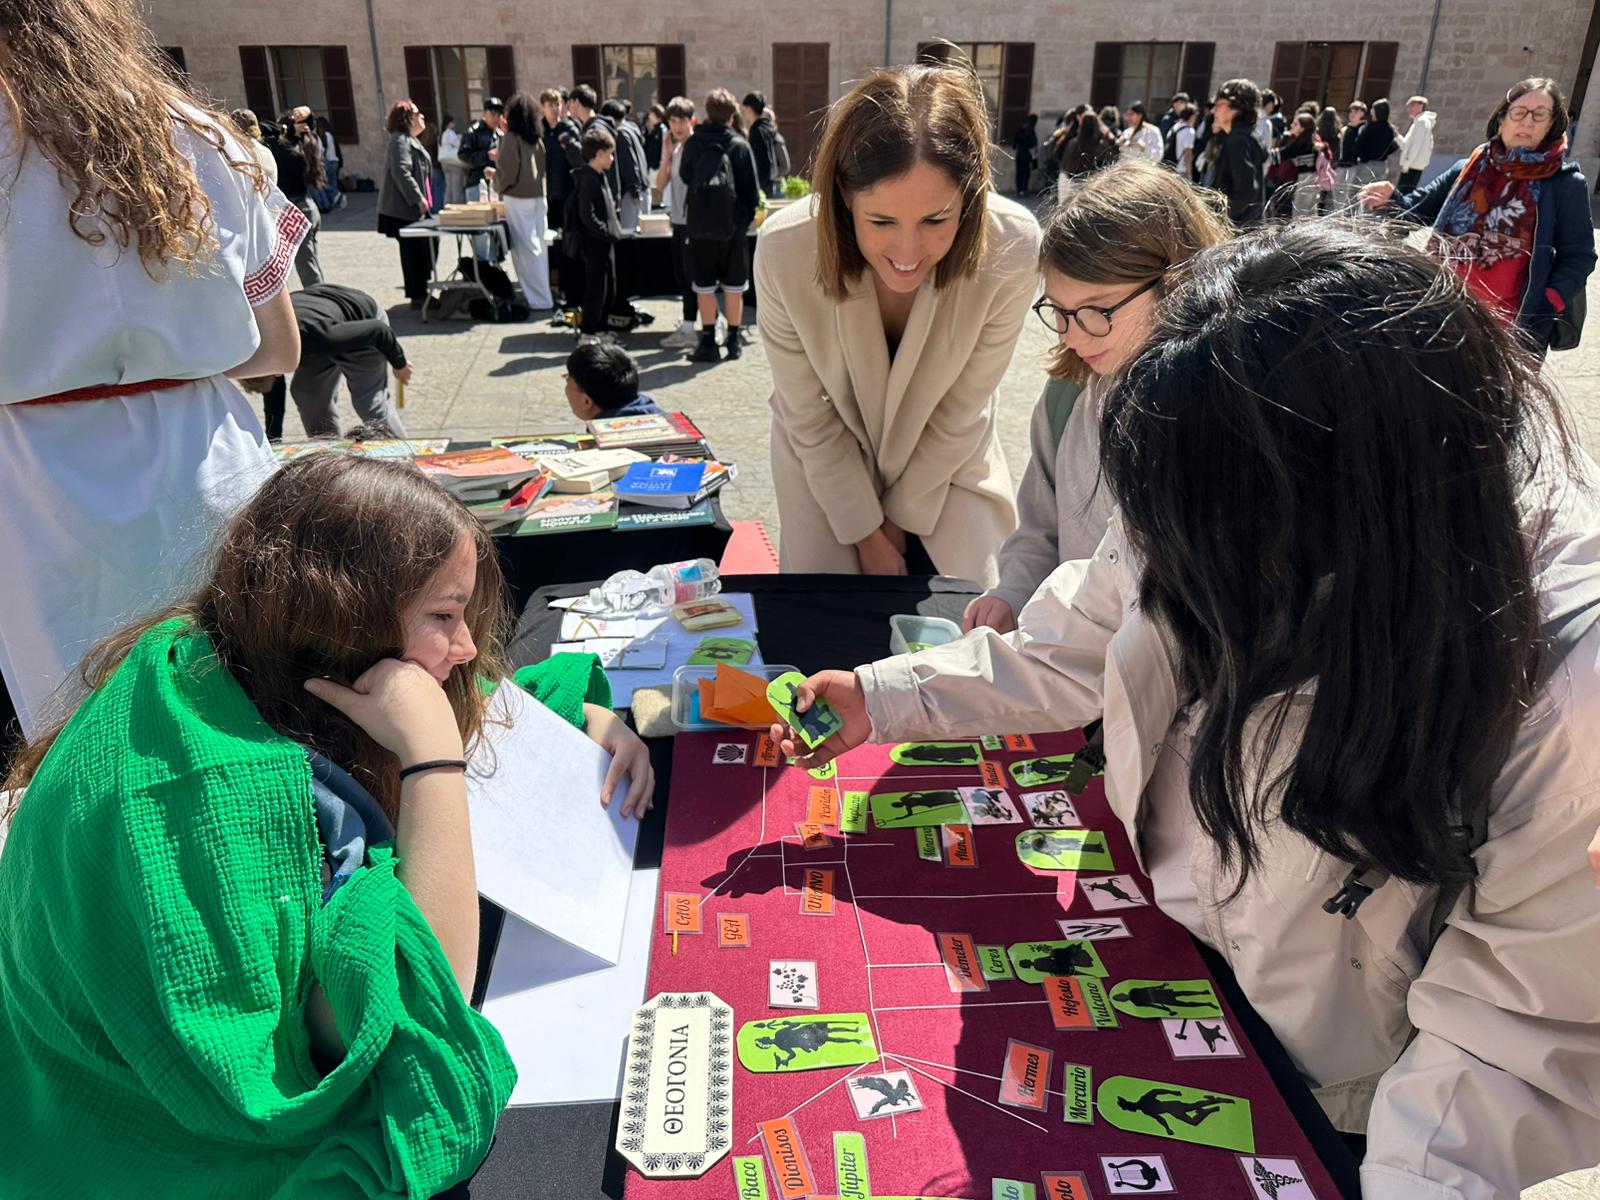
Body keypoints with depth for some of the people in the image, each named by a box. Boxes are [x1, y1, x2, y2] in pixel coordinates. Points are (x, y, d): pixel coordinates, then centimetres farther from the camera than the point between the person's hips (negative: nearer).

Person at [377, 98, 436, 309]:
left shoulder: (410, 140, 20)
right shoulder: (400, 141, -13)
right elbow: (401, 172, -24)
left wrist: (423, 199, 24)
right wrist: (418, 199, -25)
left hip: (414, 207, 10)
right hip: (405, 208, -10)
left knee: (426, 248, 12)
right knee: (413, 252, -6)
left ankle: (421, 292, 19)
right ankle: (417, 296, 0)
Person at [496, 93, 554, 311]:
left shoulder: (511, 137, -10)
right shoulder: (537, 138, 7)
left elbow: (507, 171, -11)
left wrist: (498, 183, 7)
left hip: (518, 198, -6)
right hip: (538, 196, 7)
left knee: (525, 249, -2)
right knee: (538, 247, 12)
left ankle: (538, 300, -3)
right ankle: (543, 294, 17)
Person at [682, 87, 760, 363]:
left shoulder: (693, 143, -2)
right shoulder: (740, 145, -5)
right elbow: (752, 188, -2)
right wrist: (748, 215, 9)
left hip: (700, 224, 1)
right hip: (733, 225, 0)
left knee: (704, 286, 6)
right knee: (733, 285, 9)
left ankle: (708, 341, 4)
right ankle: (734, 339, 13)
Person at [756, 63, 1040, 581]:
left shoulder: (1011, 250, -30)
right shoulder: (785, 250, -31)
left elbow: (961, 408, -16)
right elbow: (811, 418, -17)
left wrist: (903, 515, -7)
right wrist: (867, 533, -11)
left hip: (947, 463, 1)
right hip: (825, 466, 0)